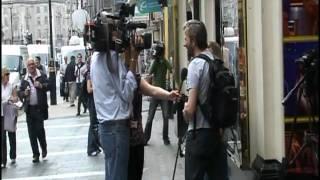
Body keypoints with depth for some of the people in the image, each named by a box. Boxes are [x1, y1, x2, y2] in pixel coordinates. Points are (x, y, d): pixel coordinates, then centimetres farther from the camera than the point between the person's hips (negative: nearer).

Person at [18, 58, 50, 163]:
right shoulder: (24, 79, 10)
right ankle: (35, 154, 13)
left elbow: (49, 86, -5)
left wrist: (41, 86, -23)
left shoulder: (42, 76, 3)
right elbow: (20, 93, 12)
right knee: (32, 133, 4)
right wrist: (24, 93, -9)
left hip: (40, 108, -3)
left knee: (39, 129, -6)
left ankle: (44, 148, 21)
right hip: (29, 108, 3)